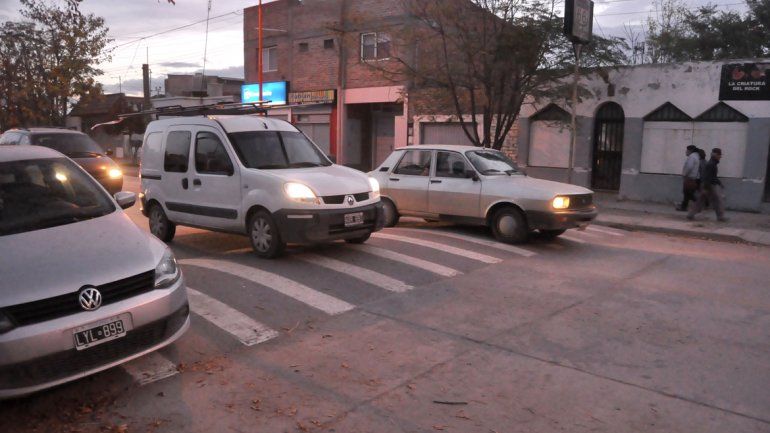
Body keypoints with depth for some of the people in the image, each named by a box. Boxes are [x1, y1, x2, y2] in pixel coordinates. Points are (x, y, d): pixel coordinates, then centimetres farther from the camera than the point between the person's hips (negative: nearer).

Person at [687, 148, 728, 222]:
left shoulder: (713, 163, 16)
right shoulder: (711, 164, -17)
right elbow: (707, 177, -22)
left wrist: (720, 183, 27)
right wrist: (705, 188, -25)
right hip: (710, 186, -10)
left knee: (700, 201, 9)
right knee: (718, 201, -1)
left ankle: (691, 214, 7)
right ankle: (720, 217, 6)